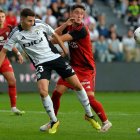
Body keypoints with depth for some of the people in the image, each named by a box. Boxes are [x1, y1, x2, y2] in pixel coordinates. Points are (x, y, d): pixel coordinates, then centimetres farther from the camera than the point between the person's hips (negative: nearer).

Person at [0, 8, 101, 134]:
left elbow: (54, 35, 8)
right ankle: (54, 121, -1)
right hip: (41, 63, -1)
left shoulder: (40, 25, -8)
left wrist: (65, 50, 7)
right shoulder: (16, 34, -8)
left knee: (77, 85, -2)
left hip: (55, 57, 1)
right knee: (43, 91, -23)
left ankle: (89, 115, 18)